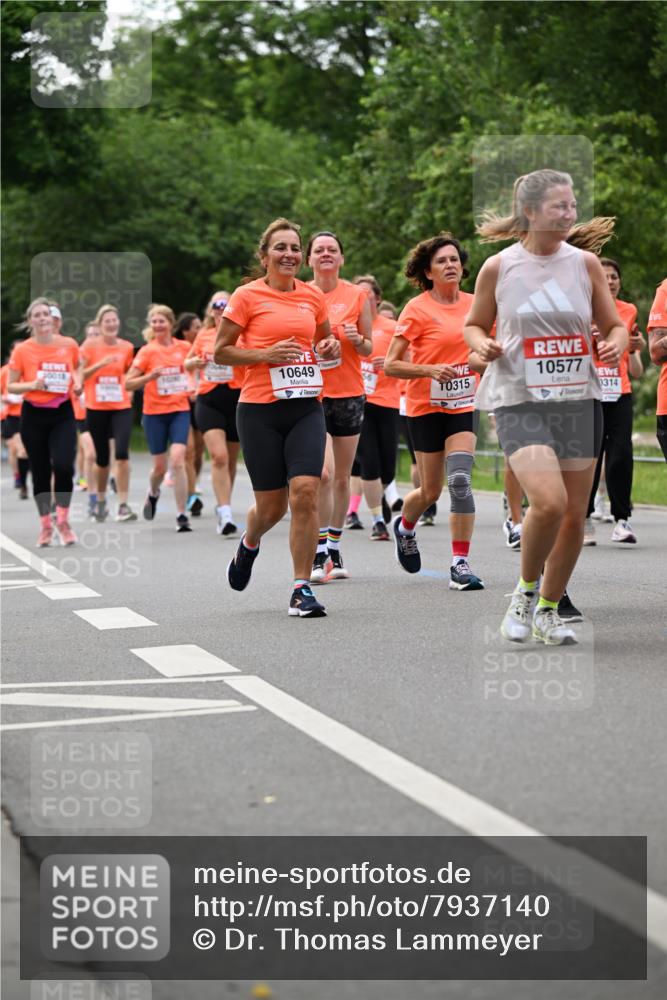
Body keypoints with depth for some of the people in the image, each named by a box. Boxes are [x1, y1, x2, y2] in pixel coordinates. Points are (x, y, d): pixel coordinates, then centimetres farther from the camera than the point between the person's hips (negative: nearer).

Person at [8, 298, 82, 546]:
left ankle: (62, 520, 0)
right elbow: (10, 387, 0)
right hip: (34, 415, 0)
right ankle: (45, 525, 18)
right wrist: (32, 385, -18)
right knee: (40, 471, 5)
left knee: (63, 465, -18)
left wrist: (78, 382, -1)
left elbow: (78, 366, 19)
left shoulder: (69, 345, -2)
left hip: (62, 413, 0)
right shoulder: (22, 350, -6)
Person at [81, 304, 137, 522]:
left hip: (121, 407, 1)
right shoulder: (90, 345, -2)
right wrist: (100, 364, -18)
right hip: (96, 408, -1)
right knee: (102, 458, 7)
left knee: (122, 453, -17)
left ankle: (123, 505, -13)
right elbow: (79, 375, -5)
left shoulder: (126, 347, 4)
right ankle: (100, 502, 29)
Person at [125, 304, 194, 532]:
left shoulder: (184, 347, 2)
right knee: (160, 466, 7)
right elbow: (128, 384, -5)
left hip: (180, 410, 0)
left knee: (177, 460, -16)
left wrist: (193, 389, 5)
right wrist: (150, 376, -21)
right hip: (155, 413, 0)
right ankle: (153, 493, 42)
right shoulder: (147, 351, -4)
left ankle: (182, 515, -12)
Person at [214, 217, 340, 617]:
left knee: (306, 491, -15)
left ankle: (302, 589, -8)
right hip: (260, 410, -3)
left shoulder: (313, 295, 9)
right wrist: (266, 353, -14)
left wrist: (331, 347, 2)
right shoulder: (247, 296, -3)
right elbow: (221, 351, -1)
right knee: (271, 505, 3)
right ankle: (249, 544, 40)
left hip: (306, 408, 3)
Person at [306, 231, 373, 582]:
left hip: (348, 394, 2)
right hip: (311, 393, -2)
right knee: (323, 472, -18)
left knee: (342, 477, 9)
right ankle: (319, 555, -12)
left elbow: (368, 349, 9)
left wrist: (357, 339, -12)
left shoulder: (357, 296, 3)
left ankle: (334, 549, 23)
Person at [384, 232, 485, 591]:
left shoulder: (474, 304, 4)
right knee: (431, 491, 7)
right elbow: (390, 365, -12)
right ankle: (405, 526, 42)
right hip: (426, 406, -2)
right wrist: (431, 370, -24)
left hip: (463, 405, 2)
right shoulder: (418, 309, -9)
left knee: (460, 481, -16)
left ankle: (460, 563, -12)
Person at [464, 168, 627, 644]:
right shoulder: (498, 267, -1)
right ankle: (526, 591, 4)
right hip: (520, 402, -3)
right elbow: (475, 325, 12)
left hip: (579, 400, 3)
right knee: (549, 502, -22)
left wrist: (615, 345, -11)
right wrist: (483, 345, -10)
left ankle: (548, 610, 26)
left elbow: (615, 324, 11)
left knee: (575, 516, 6)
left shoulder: (584, 262, 4)